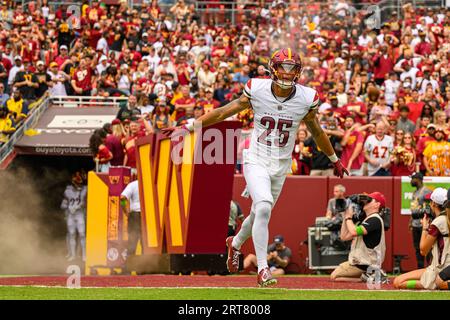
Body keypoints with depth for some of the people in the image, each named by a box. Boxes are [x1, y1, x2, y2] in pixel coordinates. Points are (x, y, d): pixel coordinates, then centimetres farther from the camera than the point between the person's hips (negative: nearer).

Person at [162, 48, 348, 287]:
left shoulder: (306, 99, -6)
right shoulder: (257, 90, -11)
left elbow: (317, 132, 11)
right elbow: (223, 112, -4)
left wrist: (334, 160, 23)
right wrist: (188, 127, -6)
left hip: (281, 167, 3)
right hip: (256, 162, -3)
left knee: (259, 214, 14)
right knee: (263, 207, -24)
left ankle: (236, 243, 47)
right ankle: (262, 269, -21)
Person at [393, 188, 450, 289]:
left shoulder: (438, 222, -14)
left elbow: (423, 250, -6)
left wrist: (425, 227, 4)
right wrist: (429, 226, 14)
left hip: (440, 271, -10)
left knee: (398, 282, -15)